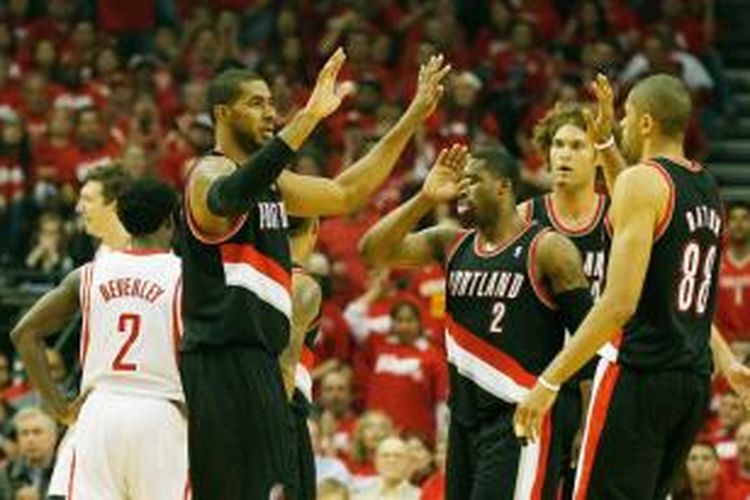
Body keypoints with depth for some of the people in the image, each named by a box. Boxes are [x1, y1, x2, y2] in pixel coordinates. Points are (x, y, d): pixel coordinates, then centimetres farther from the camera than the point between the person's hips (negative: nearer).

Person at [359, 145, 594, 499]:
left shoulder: (547, 250, -7)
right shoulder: (451, 245, 11)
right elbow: (373, 251, 2)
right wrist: (425, 199, -9)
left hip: (519, 420, -7)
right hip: (465, 419, 7)